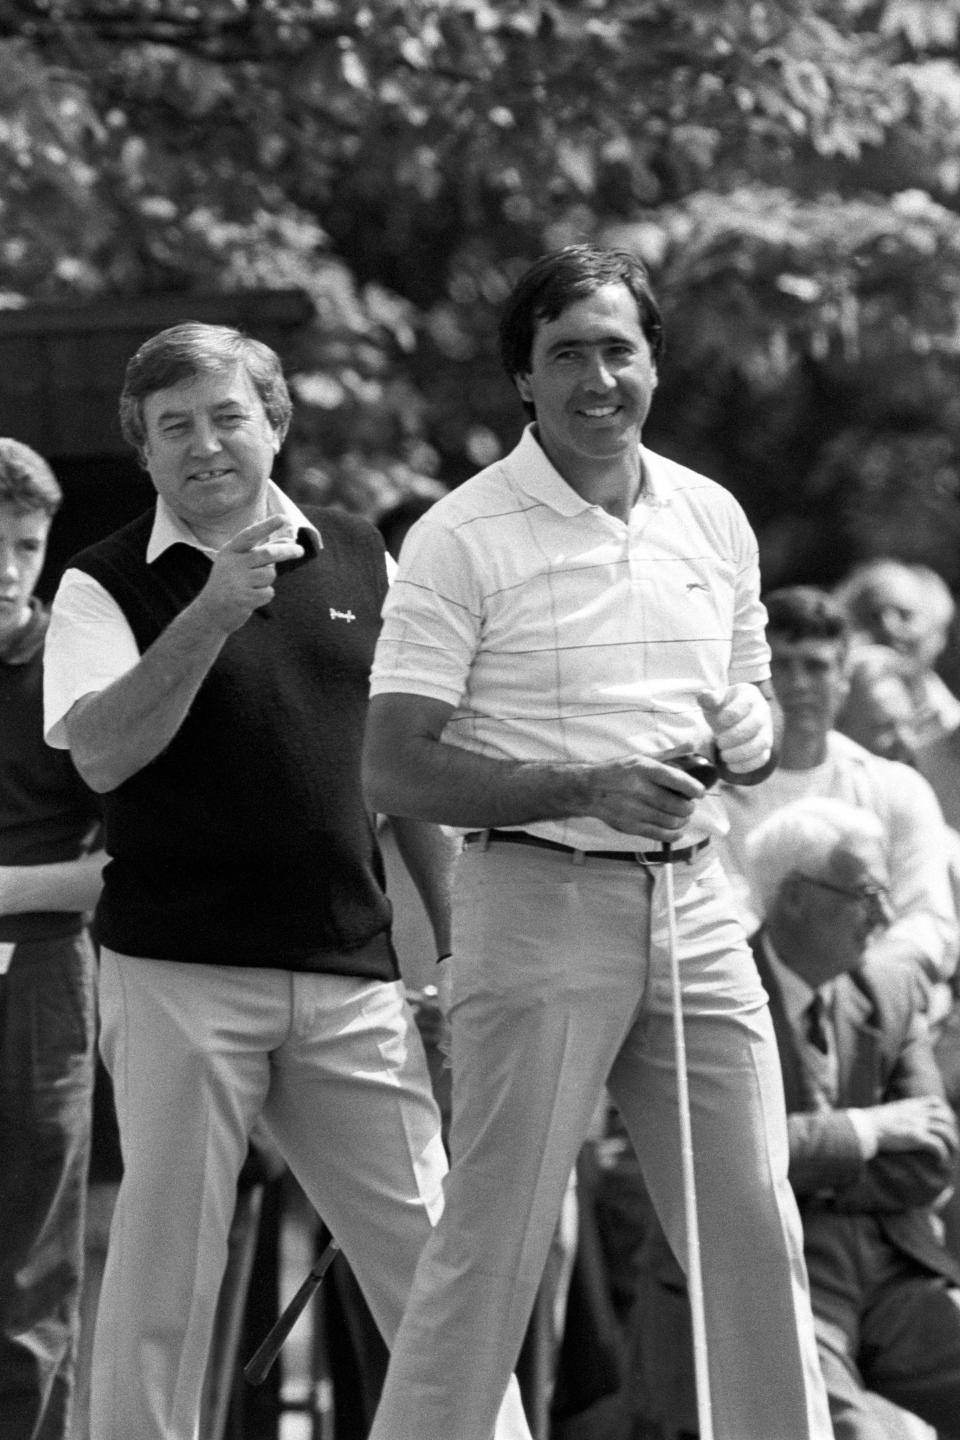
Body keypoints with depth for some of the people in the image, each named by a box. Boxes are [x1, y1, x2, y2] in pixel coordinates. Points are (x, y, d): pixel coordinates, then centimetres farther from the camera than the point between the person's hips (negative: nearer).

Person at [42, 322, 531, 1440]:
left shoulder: (358, 562, 12)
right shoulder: (105, 584, 1)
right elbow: (101, 753, -15)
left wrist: (458, 946, 13)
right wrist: (212, 611, -23)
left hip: (349, 969, 3)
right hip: (177, 969, -3)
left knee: (427, 1245, 2)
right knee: (164, 1265, -1)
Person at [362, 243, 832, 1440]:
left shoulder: (713, 520, 12)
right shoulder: (461, 537, -6)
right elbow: (393, 771, -10)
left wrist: (748, 734, -2)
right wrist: (584, 788, -21)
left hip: (691, 899, 5)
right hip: (537, 903, -5)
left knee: (756, 1232, 6)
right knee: (492, 1241, -5)